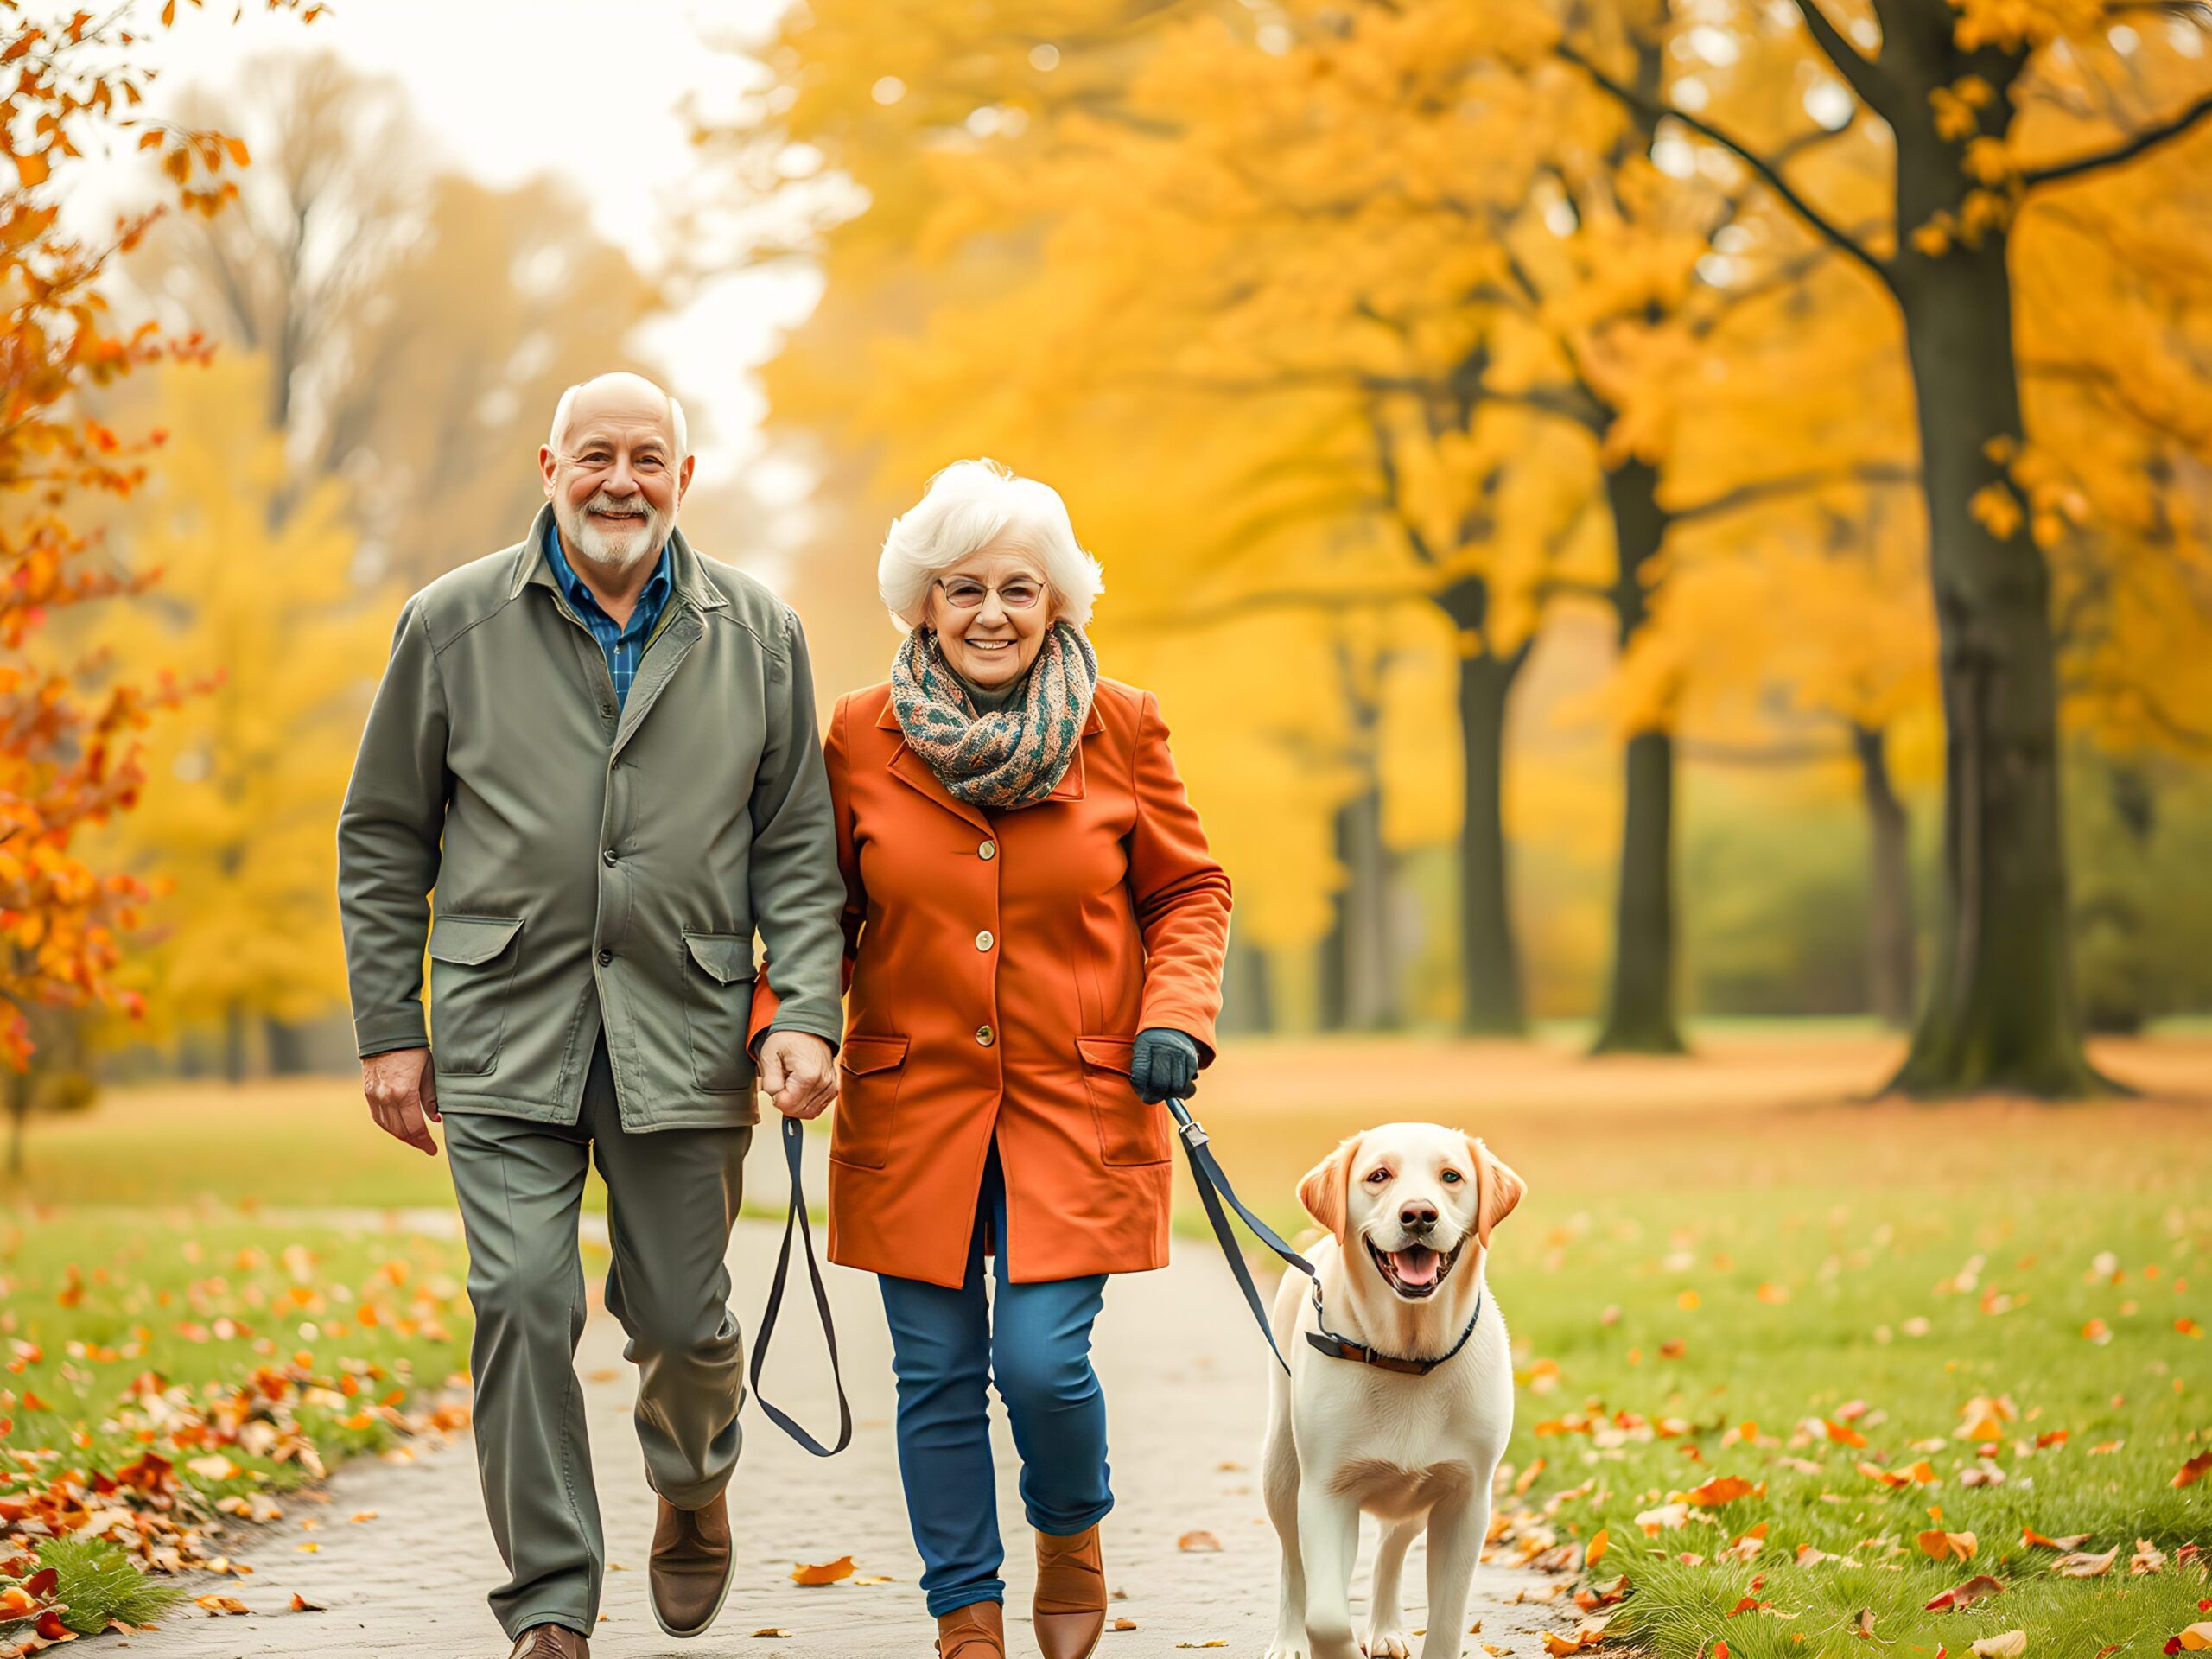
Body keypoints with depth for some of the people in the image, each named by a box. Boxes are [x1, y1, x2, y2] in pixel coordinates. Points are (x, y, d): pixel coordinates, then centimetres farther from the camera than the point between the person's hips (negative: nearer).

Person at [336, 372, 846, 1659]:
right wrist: (389, 1030, 4)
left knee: (681, 1314, 6)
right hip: (505, 1033, -1)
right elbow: (384, 840, 8)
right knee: (524, 1303, -9)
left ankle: (693, 1485, 39)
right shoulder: (455, 624, 4)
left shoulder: (758, 634, 7)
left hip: (685, 1036, 1)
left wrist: (807, 1013, -4)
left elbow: (798, 847, 8)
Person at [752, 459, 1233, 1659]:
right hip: (912, 1104, 1)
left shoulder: (1121, 730, -1)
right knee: (937, 1373, 3)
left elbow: (1188, 890, 8)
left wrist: (1177, 1016, -7)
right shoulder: (862, 737, 0)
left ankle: (1072, 1532, 23)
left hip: (1077, 1107, -1)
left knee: (1042, 1359, -9)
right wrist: (784, 1016, -5)